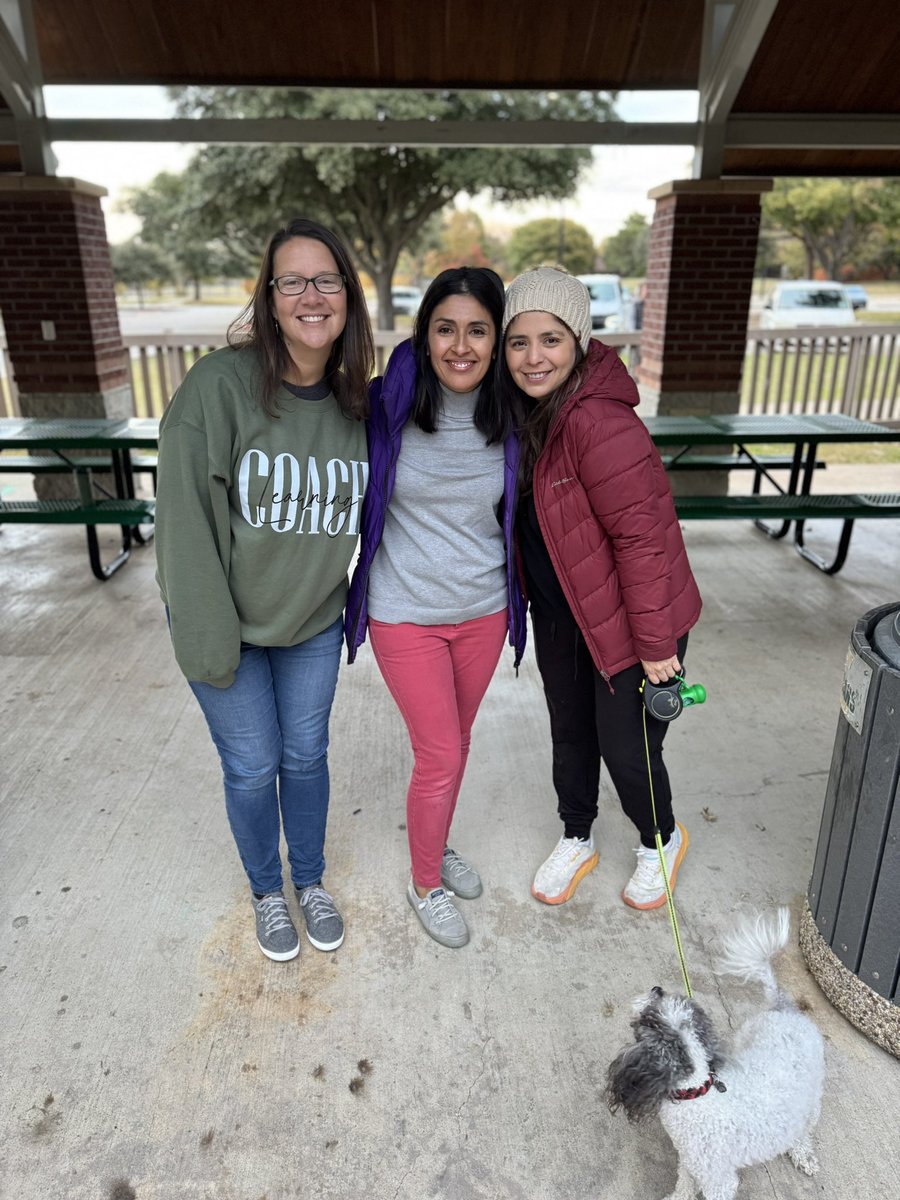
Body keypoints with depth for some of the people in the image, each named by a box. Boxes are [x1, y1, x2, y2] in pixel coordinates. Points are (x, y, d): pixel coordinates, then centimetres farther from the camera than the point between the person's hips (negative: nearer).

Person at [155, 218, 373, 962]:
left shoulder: (358, 401, -5)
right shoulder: (220, 384, -20)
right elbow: (186, 517, -19)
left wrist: (356, 605, 1)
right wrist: (210, 640, -19)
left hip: (314, 621, 3)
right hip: (229, 623, -3)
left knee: (306, 755, 17)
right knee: (252, 768, 11)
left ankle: (311, 881, 43)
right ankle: (267, 892, 39)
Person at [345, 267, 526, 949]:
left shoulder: (510, 419, -6)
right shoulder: (386, 405, -15)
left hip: (483, 611, 4)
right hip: (407, 614, -3)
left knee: (456, 743, 19)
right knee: (439, 757, 3)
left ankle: (437, 848, 46)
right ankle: (426, 884, 30)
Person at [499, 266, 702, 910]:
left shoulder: (601, 422, -27)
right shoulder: (526, 413, 0)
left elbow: (641, 535, -26)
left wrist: (655, 645, -21)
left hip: (630, 617, -7)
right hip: (559, 614, 8)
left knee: (625, 747, 6)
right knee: (570, 732, 20)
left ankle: (662, 840, 38)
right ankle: (577, 840, 44)